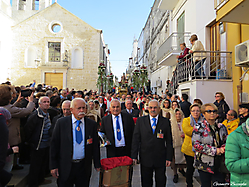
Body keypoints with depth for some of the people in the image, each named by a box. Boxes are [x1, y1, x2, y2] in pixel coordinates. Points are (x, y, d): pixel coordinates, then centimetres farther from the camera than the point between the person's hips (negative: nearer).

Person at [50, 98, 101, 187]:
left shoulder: (92, 124, -3)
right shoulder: (61, 122, -6)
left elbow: (95, 145, 2)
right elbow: (54, 144, -3)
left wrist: (97, 164, 5)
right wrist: (54, 166, -3)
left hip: (84, 167, 1)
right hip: (65, 166, -1)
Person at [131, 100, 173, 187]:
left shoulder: (166, 122, 0)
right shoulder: (140, 120, 0)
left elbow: (169, 141, 1)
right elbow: (136, 139, -1)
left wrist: (169, 158, -2)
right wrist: (134, 156, -4)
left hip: (161, 159, 0)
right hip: (145, 158, 0)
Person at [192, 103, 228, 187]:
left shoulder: (221, 127, 7)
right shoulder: (198, 127, -8)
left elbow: (227, 141, 14)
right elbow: (196, 143, -16)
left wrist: (223, 148, -9)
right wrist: (214, 150, -18)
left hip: (219, 164, 4)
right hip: (204, 164, -4)